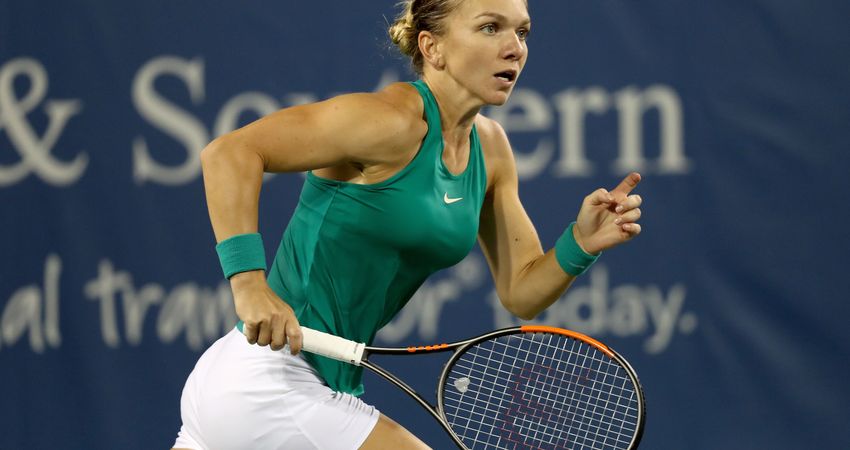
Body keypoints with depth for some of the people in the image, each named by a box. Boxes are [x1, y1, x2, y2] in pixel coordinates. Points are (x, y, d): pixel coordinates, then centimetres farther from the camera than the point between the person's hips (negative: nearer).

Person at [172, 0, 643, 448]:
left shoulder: (489, 147, 9)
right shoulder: (394, 120, -17)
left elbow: (520, 291, 12)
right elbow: (229, 152, -23)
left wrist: (581, 242, -7)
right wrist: (250, 282, -32)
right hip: (265, 382, -9)